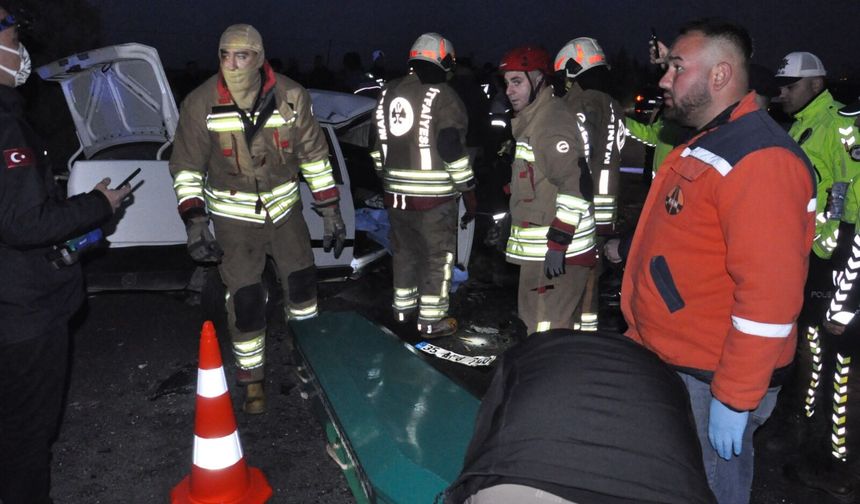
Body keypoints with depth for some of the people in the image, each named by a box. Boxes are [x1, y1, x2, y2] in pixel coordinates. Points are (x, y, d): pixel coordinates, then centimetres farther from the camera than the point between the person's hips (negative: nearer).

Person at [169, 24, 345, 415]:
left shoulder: (292, 97, -12)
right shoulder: (200, 105, -15)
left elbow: (314, 155, -2)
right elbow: (186, 167, -7)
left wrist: (330, 210, -2)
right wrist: (194, 223, -15)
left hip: (285, 207, 2)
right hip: (233, 217, -2)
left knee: (301, 280, 11)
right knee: (245, 300, -2)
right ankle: (252, 379, 18)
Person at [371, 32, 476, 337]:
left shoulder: (387, 93, 10)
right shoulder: (442, 96, -11)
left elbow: (376, 144, 15)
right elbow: (453, 149, -15)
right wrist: (468, 190, -7)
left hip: (396, 193, 7)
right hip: (434, 196, -6)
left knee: (404, 249, 20)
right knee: (438, 256, 5)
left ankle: (403, 307, 32)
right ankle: (431, 320, 11)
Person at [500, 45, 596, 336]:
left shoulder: (551, 121, -17)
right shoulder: (533, 119, 16)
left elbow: (575, 185, -25)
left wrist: (557, 243, -25)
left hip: (555, 251, -11)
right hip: (541, 246, 11)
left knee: (545, 330, -7)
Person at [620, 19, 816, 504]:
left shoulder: (759, 158, -20)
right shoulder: (705, 144, 13)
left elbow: (769, 293, -25)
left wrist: (734, 399, -22)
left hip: (710, 384, -9)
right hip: (669, 365, 10)